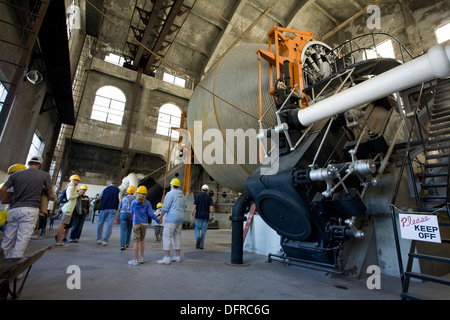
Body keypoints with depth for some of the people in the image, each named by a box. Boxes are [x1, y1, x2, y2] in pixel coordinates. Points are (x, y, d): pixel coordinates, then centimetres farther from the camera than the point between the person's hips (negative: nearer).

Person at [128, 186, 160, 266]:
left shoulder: (133, 203, -7)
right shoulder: (147, 203, -6)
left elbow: (132, 212, 8)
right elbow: (151, 214, -7)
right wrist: (158, 220, 5)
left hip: (136, 224, -2)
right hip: (144, 224, 2)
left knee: (136, 242, 2)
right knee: (142, 240, 14)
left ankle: (135, 260, 8)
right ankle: (141, 258, 21)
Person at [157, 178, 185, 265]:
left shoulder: (170, 194, -10)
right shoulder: (182, 195, 14)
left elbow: (165, 208, -15)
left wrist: (160, 218, -5)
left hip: (171, 218, -8)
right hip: (180, 218, 8)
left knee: (167, 237, -3)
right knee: (177, 237, 11)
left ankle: (166, 258, -3)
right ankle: (177, 257, 16)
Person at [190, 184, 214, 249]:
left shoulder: (198, 196, 0)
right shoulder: (209, 198, 0)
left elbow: (194, 206, -10)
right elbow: (211, 207, -11)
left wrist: (192, 214, -9)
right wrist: (212, 215, 1)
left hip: (198, 216, 0)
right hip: (206, 216, 1)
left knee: (197, 229, 11)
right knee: (203, 231, 10)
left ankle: (198, 239, -16)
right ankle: (201, 245, 11)